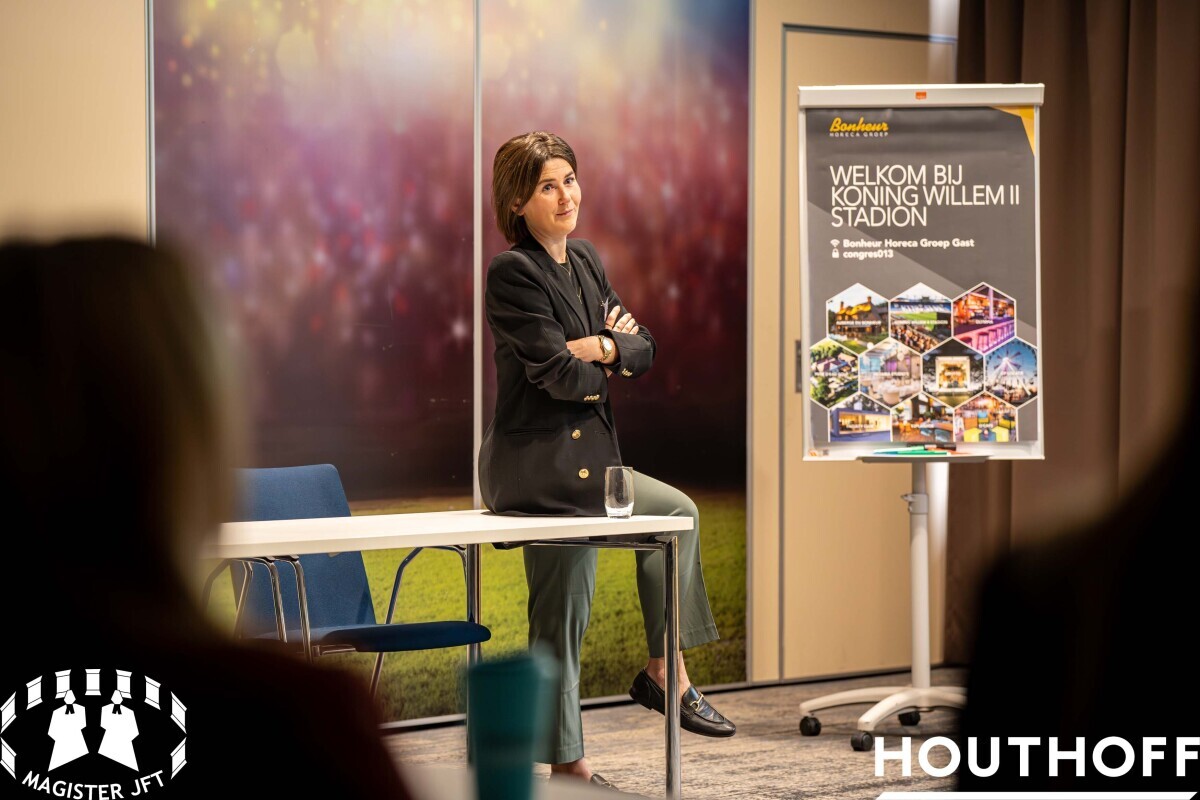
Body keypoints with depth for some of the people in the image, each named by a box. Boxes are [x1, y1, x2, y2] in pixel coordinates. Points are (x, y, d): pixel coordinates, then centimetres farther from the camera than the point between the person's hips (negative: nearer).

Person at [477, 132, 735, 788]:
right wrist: (610, 355, -2)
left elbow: (642, 347, 9)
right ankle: (665, 674, 3)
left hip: (574, 458, 9)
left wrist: (603, 348, -11)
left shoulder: (585, 262, 11)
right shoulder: (512, 272, -15)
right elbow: (560, 374, -20)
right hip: (540, 464, -9)